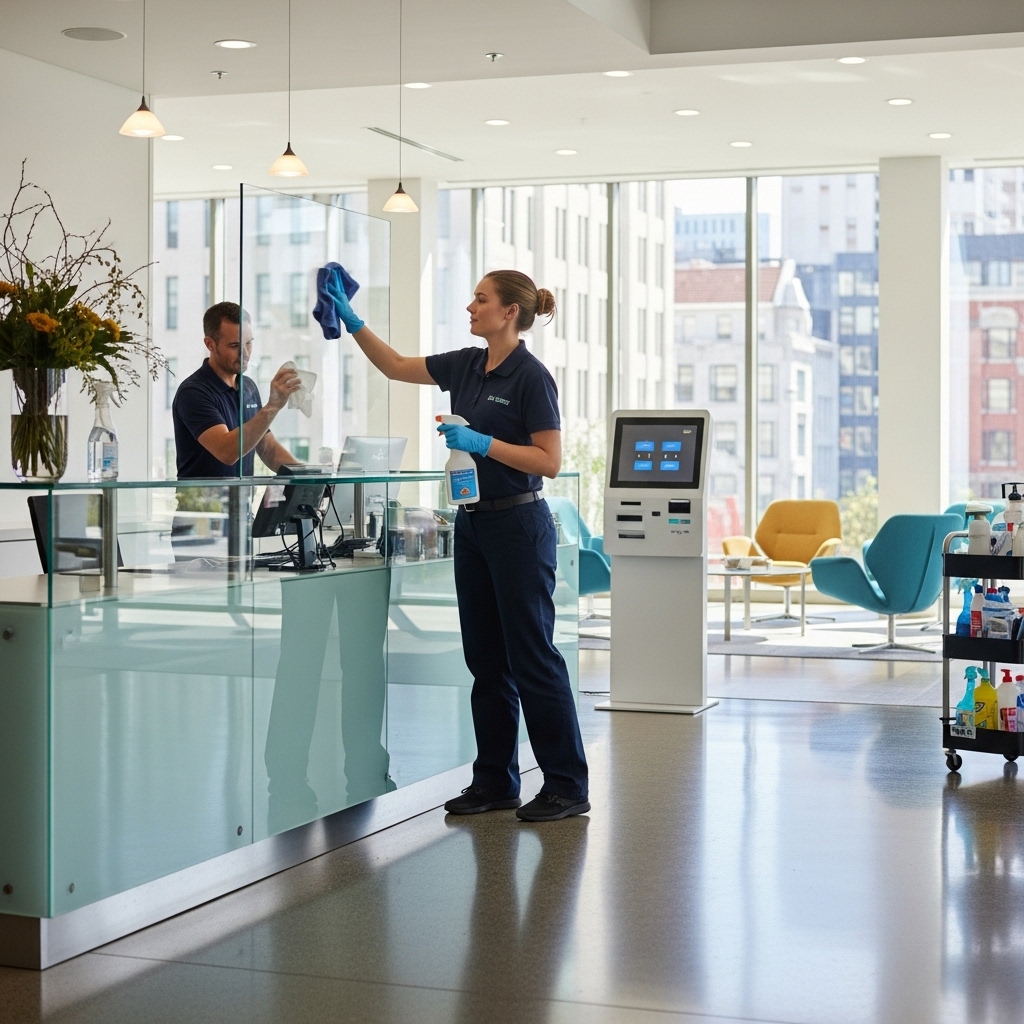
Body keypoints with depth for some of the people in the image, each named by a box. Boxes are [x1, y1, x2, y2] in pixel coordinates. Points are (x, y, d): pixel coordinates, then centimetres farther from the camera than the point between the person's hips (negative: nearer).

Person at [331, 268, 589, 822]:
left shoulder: (531, 376, -13)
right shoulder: (467, 366, 10)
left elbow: (550, 461, -16)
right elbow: (397, 366, 18)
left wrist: (482, 443, -22)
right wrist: (350, 319, 10)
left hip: (518, 524, -8)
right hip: (473, 523, 8)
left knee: (532, 657, -4)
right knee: (485, 659, 11)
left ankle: (567, 785, 4)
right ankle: (495, 781, 18)